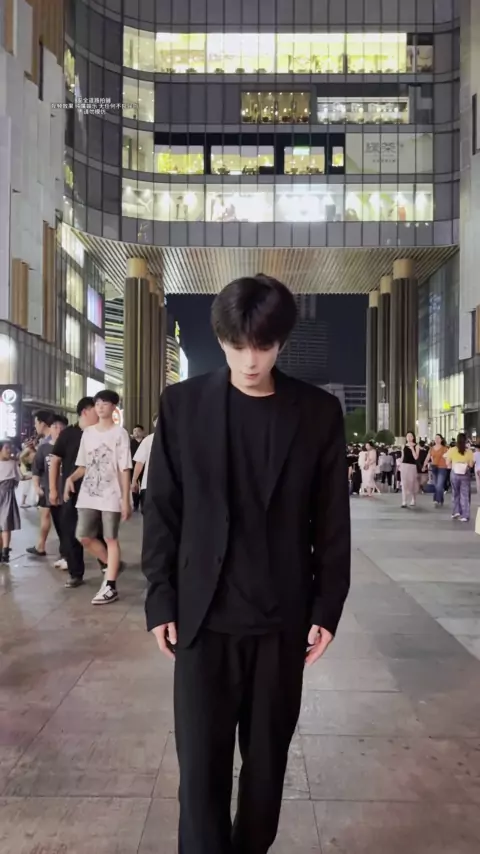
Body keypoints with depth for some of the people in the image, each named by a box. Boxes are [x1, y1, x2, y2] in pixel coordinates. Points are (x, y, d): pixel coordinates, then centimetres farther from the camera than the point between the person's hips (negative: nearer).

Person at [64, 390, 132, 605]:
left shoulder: (120, 433, -3)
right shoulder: (88, 433, 12)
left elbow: (124, 470, -6)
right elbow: (83, 466, 15)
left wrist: (126, 500, -10)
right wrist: (71, 478, -6)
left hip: (111, 496, -5)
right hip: (88, 495, 6)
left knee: (111, 539, -1)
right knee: (84, 536, 5)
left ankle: (110, 587, 3)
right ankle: (112, 566, 27)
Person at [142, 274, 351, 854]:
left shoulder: (319, 413, -2)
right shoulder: (181, 404, -2)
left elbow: (332, 521, 2)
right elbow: (161, 511, 1)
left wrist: (327, 608, 0)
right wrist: (161, 601, -1)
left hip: (282, 616, 1)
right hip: (204, 615, -1)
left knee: (267, 758, 16)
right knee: (201, 764, 4)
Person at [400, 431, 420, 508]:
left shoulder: (416, 446, 0)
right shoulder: (404, 446, 10)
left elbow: (416, 457, -10)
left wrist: (412, 448, -17)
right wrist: (400, 465, 9)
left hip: (412, 466, -2)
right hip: (404, 465, 3)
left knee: (412, 483, 4)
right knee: (404, 484, -3)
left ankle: (413, 500, 21)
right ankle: (404, 501, -4)